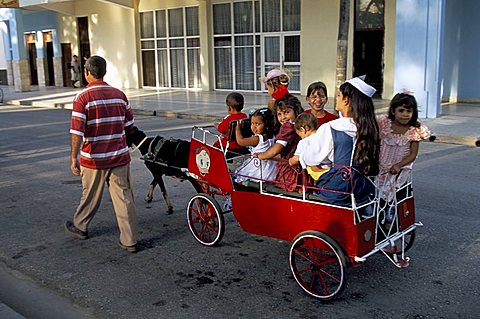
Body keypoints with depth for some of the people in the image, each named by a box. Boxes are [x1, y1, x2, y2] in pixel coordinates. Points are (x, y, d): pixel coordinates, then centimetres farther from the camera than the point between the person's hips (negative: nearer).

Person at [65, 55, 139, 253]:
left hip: (94, 159, -3)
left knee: (90, 196, 16)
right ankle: (129, 241, 5)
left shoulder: (82, 98, -11)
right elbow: (129, 126, 13)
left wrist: (74, 158, -10)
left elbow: (77, 131, -16)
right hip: (120, 156, 3)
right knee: (124, 198, 3)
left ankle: (80, 226, 40)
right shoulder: (119, 95, 4)